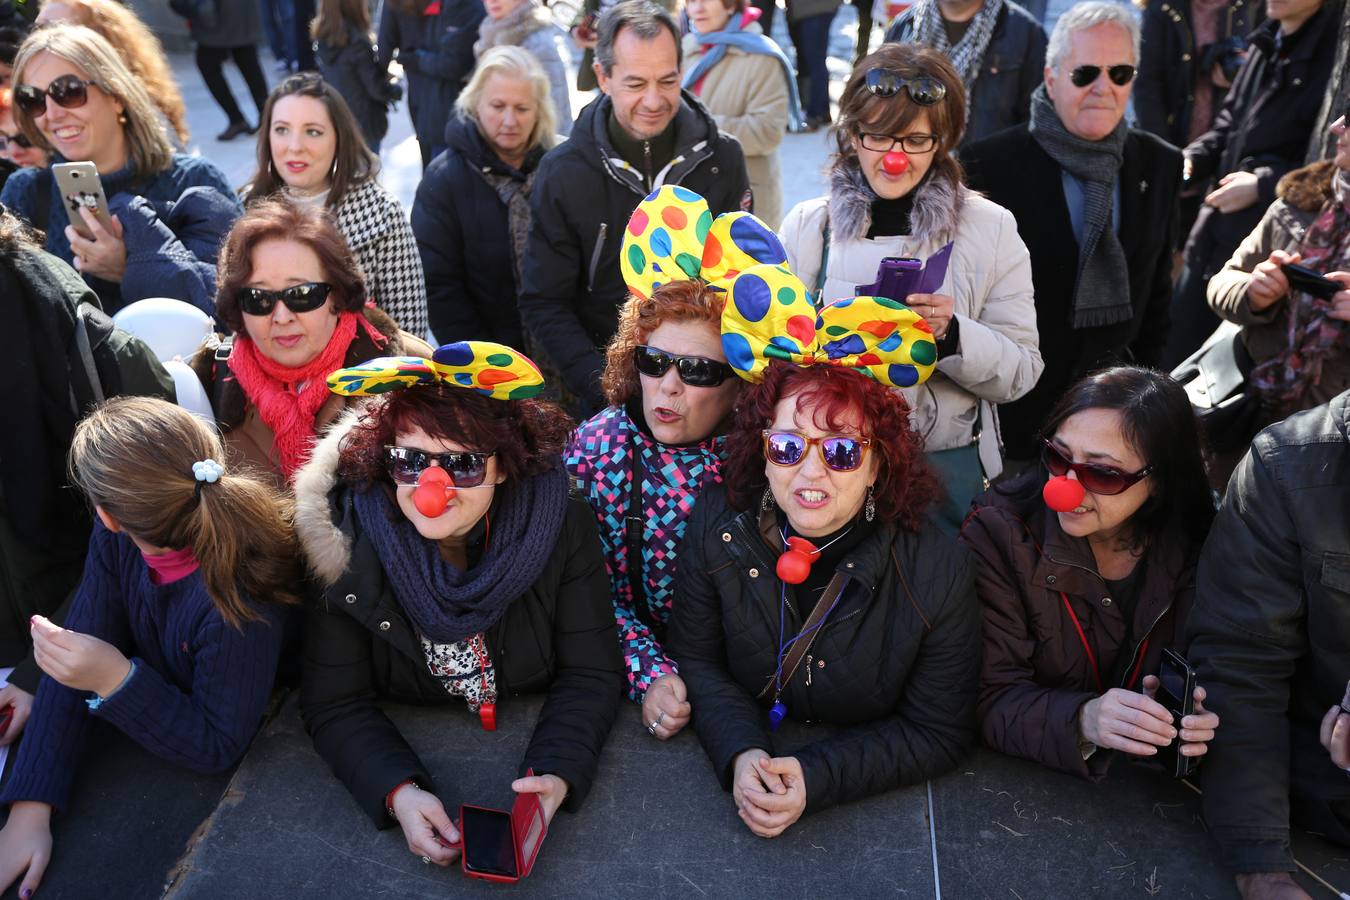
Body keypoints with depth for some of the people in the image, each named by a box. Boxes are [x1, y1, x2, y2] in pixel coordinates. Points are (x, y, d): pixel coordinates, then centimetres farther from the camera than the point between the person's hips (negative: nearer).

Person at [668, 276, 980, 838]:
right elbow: (696, 660, -2)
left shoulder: (937, 572, -16)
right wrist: (741, 754, -18)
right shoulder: (719, 523, -10)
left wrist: (817, 776, -22)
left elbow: (938, 734, -10)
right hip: (739, 763, 2)